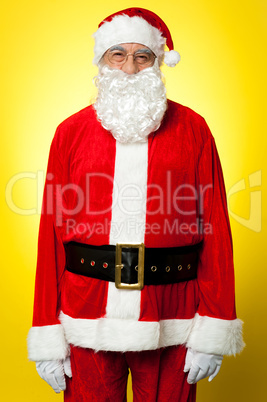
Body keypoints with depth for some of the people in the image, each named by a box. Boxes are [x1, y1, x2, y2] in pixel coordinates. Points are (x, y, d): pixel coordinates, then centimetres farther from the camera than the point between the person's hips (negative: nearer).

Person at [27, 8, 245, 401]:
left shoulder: (193, 129, 2)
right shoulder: (71, 132, 4)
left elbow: (215, 230, -1)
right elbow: (52, 232, 2)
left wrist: (214, 330, -4)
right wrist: (48, 337, 0)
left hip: (171, 326, 0)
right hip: (87, 323, 1)